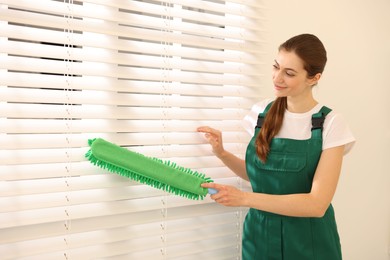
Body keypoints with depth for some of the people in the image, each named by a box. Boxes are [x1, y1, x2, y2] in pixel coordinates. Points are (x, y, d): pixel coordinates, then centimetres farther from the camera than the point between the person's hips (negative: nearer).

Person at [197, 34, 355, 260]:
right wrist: (222, 154, -7)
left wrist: (245, 198, -26)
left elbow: (317, 204, -20)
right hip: (259, 235, 3)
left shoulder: (331, 124, -14)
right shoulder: (261, 112, -3)